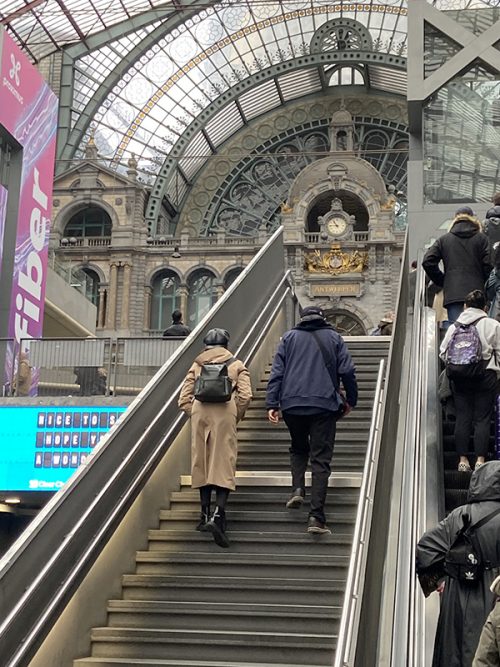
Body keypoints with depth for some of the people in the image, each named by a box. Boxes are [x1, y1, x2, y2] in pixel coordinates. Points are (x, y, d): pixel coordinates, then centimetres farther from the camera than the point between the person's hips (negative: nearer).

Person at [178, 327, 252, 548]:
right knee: (224, 466, -4)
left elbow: (184, 398, 9)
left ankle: (205, 514, 19)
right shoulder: (236, 365, 14)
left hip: (199, 411, 2)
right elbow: (245, 395, 1)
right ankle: (218, 516, -20)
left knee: (201, 463, 13)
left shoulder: (197, 365, 18)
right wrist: (236, 417, 13)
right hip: (224, 413, -2)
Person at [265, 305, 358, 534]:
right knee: (321, 459, -1)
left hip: (292, 404, 2)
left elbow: (277, 372, 5)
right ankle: (316, 516, -9)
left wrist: (272, 404, 3)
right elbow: (347, 371, 5)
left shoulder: (289, 337, 13)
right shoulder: (333, 338, 11)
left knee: (298, 449, 25)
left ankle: (297, 488, 3)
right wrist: (351, 400, 17)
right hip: (324, 404, -1)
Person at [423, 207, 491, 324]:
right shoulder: (481, 238, 7)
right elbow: (488, 265, -2)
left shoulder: (444, 239, 11)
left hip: (453, 293, 1)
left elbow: (428, 262, 4)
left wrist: (442, 282, 12)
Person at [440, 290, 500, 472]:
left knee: (462, 418, 6)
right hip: (485, 377, -2)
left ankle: (463, 460, 5)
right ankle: (480, 460, -4)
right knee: (482, 419, 1)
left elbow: (443, 353, 7)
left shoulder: (454, 326, 5)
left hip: (459, 378, 2)